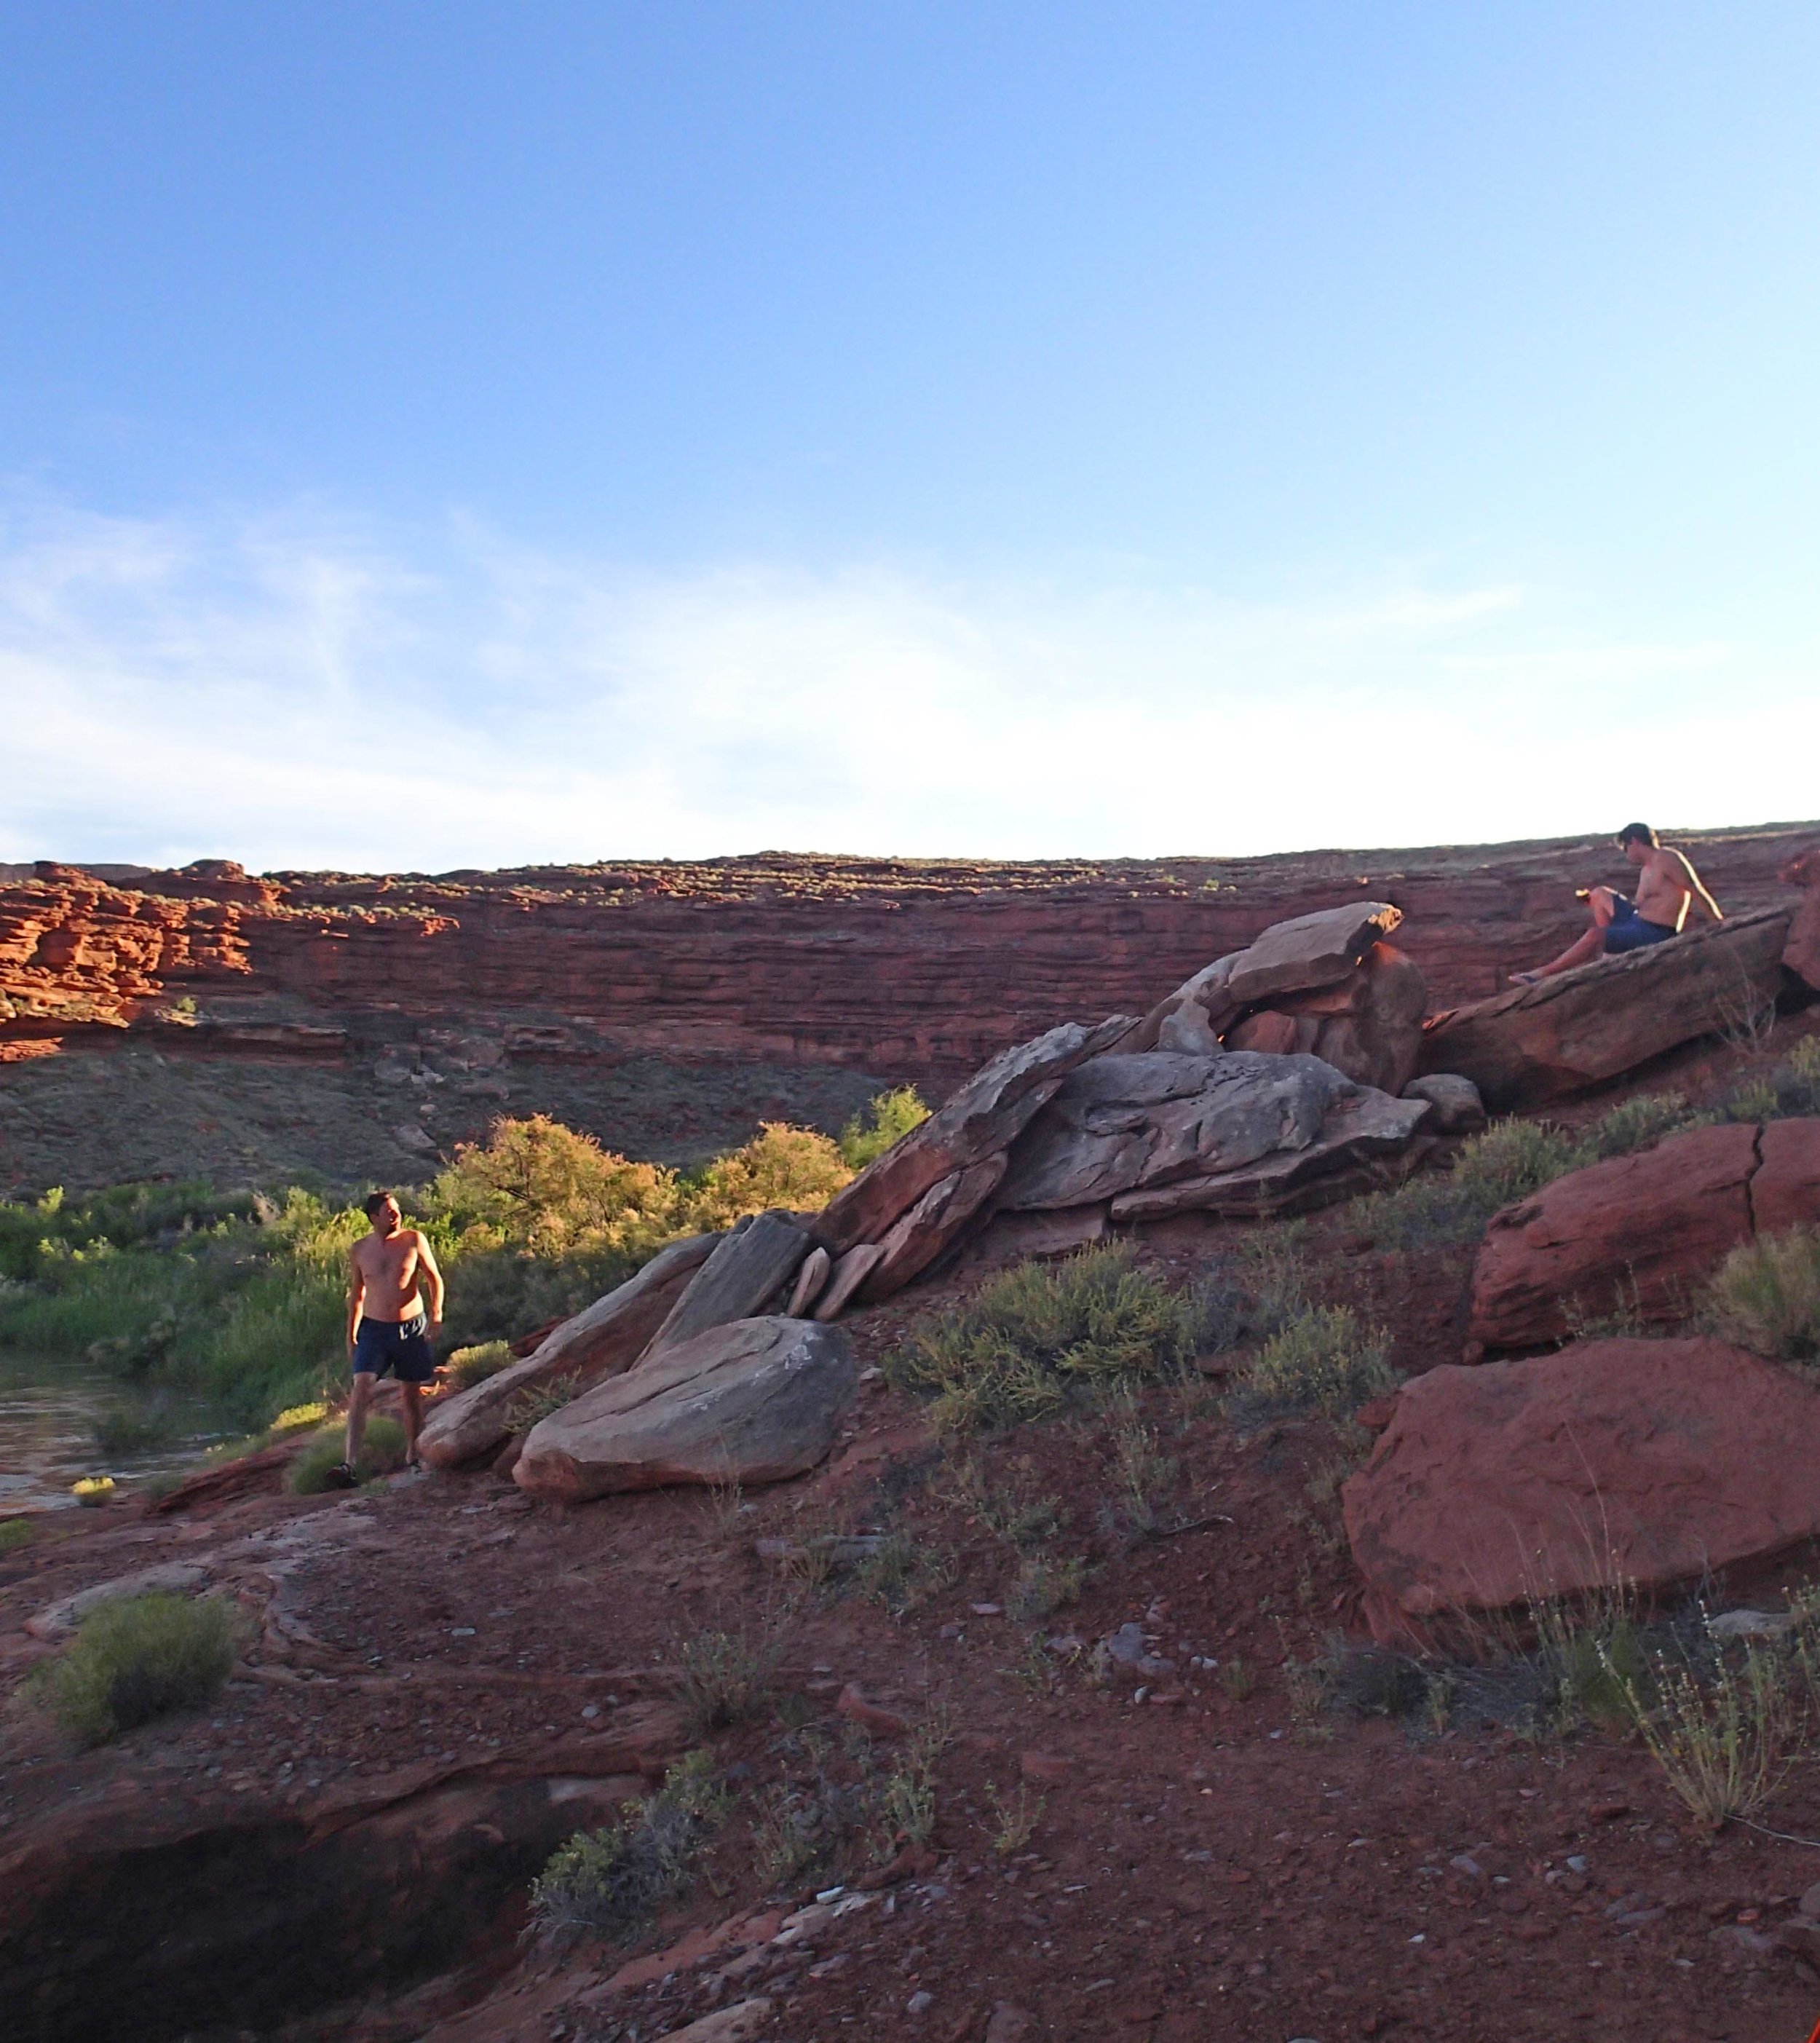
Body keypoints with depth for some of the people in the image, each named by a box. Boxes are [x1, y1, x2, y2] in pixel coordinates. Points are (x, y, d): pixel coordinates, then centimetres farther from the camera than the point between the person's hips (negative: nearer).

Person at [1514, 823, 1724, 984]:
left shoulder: (1666, 858, -12)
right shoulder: (1646, 870, 18)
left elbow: (1696, 891, -14)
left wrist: (1720, 922, -16)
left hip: (1656, 934, -10)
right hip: (1638, 921, 10)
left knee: (1595, 935, -25)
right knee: (1600, 895, 15)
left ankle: (1542, 974, -20)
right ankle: (1605, 955, 4)